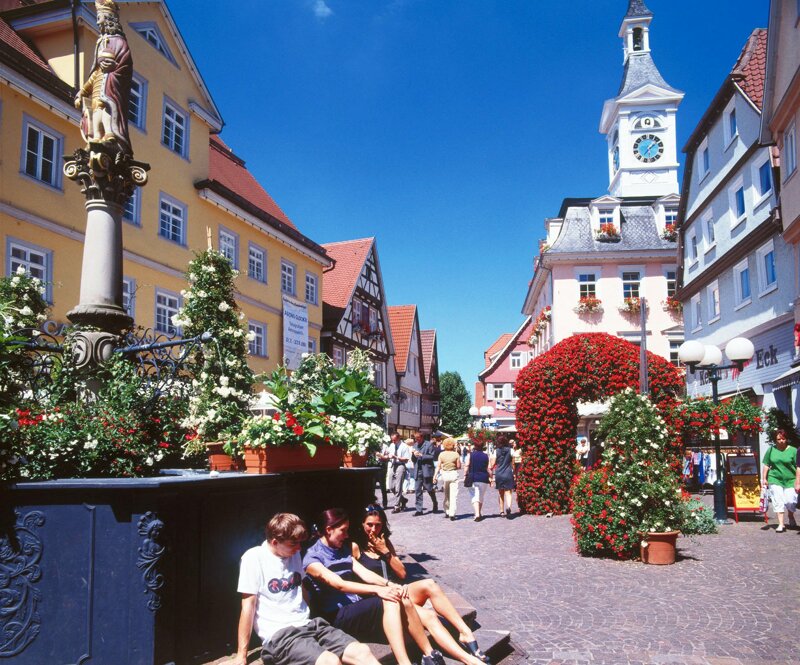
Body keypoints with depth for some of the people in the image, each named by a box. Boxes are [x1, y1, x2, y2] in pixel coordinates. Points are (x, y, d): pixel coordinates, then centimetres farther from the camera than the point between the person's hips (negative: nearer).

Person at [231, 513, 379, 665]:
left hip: (307, 625, 6)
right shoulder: (254, 558, -7)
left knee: (362, 652, -17)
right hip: (278, 634, -6)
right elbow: (248, 605, -8)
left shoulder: (294, 554, 13)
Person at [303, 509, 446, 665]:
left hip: (358, 605, 7)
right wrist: (377, 590, -31)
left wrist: (389, 584, -14)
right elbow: (339, 584, -22)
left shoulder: (343, 549, 16)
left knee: (404, 600, -17)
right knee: (389, 602, -30)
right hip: (338, 616, -7)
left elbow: (363, 572, 5)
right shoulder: (312, 558, -9)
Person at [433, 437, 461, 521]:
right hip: (453, 474, -2)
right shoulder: (456, 454, -6)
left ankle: (447, 512, 24)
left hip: (444, 474, 2)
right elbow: (459, 466, -5)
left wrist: (435, 476, -5)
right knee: (453, 495, -2)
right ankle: (452, 514, -9)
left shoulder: (441, 454, -1)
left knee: (446, 495, 18)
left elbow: (438, 466, -5)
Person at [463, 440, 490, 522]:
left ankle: (477, 514, -21)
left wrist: (465, 475, -1)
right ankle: (479, 514, 26)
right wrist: (490, 478, 11)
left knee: (475, 497, -5)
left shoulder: (470, 455, -2)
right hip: (483, 479, 2)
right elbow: (488, 468, 3)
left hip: (473, 478, -2)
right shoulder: (486, 456, 4)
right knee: (481, 497, 16)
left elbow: (466, 466, -8)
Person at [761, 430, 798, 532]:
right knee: (778, 501, -2)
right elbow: (766, 465, 9)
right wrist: (764, 479, 4)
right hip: (775, 480, 1)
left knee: (790, 501, -5)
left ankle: (791, 516, 27)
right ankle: (781, 524, 3)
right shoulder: (771, 450, 5)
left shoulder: (793, 450, -1)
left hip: (790, 480, -1)